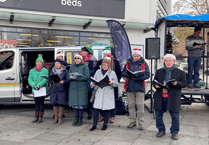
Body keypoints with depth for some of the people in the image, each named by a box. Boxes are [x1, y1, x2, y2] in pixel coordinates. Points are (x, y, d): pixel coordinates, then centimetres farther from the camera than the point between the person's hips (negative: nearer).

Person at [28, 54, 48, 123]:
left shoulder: (45, 70, -3)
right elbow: (30, 79, 0)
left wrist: (39, 85, -24)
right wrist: (34, 85, -18)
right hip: (34, 90, 3)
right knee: (36, 103, 11)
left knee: (41, 103, 3)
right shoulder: (32, 71, 8)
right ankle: (36, 117, 20)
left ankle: (40, 118, 12)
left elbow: (45, 79, -12)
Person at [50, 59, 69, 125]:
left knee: (61, 104, -1)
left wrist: (63, 81, -21)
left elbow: (68, 80, -3)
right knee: (54, 103, 7)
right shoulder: (52, 71, 11)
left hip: (62, 89, -3)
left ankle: (60, 118, 10)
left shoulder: (65, 71, -1)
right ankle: (56, 117, 19)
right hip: (53, 89, 4)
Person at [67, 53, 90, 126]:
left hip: (82, 88, -3)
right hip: (73, 87, 4)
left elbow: (87, 76, -12)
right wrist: (71, 77, -17)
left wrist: (76, 77, -19)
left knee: (81, 104, -2)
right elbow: (68, 77, 7)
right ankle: (76, 119, 18)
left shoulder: (84, 66, 0)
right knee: (74, 104, 6)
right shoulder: (72, 67, 12)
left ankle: (80, 119, 10)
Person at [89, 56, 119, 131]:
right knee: (96, 109, -2)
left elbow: (117, 84, 2)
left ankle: (105, 124, 22)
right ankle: (94, 125, 11)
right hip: (99, 93, 1)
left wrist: (112, 82, -19)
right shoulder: (98, 72, 11)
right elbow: (94, 80, 11)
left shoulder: (112, 73, 4)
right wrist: (92, 84, -11)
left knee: (107, 110, 5)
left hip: (108, 94, -1)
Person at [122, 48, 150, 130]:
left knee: (140, 105, -1)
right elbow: (123, 73, 8)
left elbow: (147, 74, -6)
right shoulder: (128, 63, 10)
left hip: (139, 87, -3)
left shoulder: (144, 64, 2)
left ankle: (140, 123, 9)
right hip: (129, 87, 3)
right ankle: (132, 121, 21)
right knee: (131, 105, 9)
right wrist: (127, 75, -15)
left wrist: (139, 78, -21)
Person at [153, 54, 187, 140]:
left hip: (173, 98, -2)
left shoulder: (180, 72, 5)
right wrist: (156, 85, -6)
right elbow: (154, 81, 16)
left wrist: (177, 84, -17)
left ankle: (174, 132, 21)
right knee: (158, 115, 8)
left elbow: (185, 83, 2)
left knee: (175, 116, 2)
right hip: (160, 97, 3)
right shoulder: (159, 71, 14)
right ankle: (161, 130, 28)